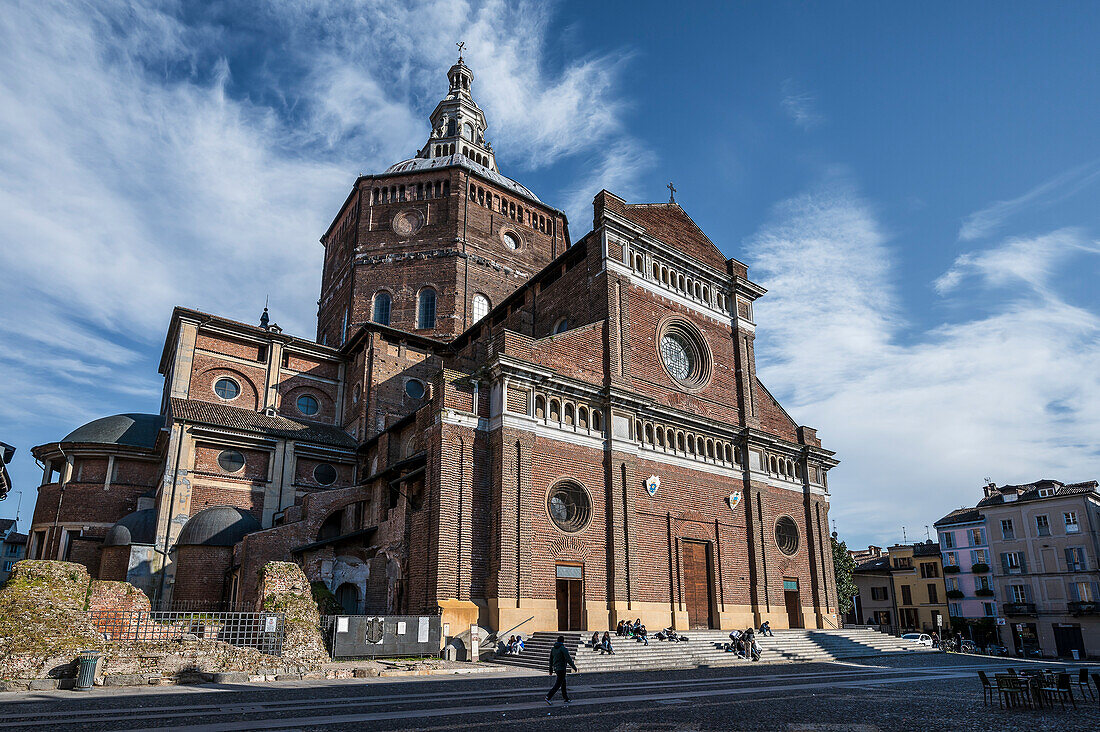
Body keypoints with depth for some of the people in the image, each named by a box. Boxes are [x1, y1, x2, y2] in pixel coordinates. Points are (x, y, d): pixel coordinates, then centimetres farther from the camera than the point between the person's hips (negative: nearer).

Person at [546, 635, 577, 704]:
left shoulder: (553, 648, 8)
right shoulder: (563, 649, -14)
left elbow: (551, 660, 14)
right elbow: (568, 659, -16)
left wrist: (551, 670, 21)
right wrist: (574, 667, -6)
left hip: (556, 668, 8)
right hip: (562, 669, -8)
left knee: (563, 683, 17)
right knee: (558, 684, -5)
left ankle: (566, 698, 22)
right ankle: (548, 697, -14)